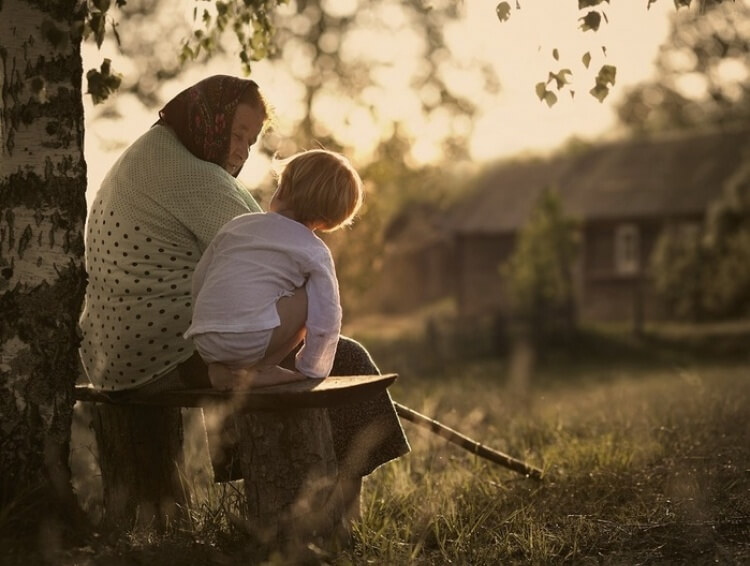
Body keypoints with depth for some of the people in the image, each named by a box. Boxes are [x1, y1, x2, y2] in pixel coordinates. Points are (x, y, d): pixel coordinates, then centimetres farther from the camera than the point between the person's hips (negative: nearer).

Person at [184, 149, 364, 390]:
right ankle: (261, 369, 5)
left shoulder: (237, 224, 19)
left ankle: (219, 368, 13)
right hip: (250, 341, -6)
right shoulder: (314, 252, 5)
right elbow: (326, 318, 1)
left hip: (202, 342, 6)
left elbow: (198, 280, 23)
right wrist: (310, 371, 15)